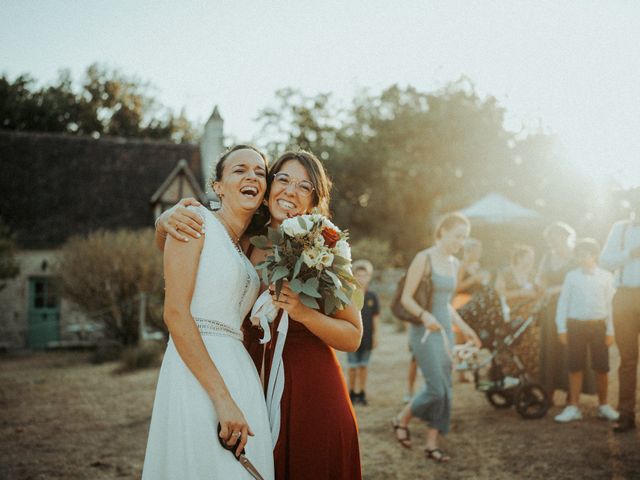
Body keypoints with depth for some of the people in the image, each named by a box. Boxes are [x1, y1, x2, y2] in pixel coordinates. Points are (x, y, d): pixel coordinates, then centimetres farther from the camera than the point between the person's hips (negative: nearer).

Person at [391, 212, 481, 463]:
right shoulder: (423, 258, -12)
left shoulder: (454, 264, 12)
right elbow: (406, 298, -13)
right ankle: (402, 420, 14)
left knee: (444, 392, 5)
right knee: (436, 389, -11)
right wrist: (424, 316, -30)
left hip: (444, 331, 8)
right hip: (423, 332, -7)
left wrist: (464, 327, 13)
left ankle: (432, 444, 14)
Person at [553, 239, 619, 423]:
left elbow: (609, 304, 3)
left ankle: (603, 406, 22)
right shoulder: (571, 276, 1)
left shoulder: (606, 277, 2)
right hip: (576, 325, 0)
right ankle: (573, 407, 13)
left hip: (598, 326, 0)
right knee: (575, 367, 4)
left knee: (602, 368, 5)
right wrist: (562, 329, -1)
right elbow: (563, 302, 3)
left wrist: (610, 331, 0)